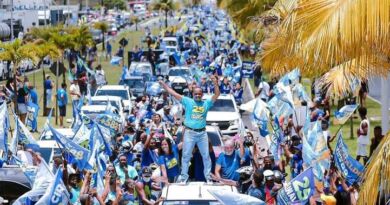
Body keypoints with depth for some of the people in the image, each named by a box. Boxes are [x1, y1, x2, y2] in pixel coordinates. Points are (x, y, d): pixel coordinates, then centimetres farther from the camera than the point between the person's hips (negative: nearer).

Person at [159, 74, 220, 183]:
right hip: (190, 132, -2)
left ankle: (208, 176, 18)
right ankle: (184, 176, 8)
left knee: (206, 155, 8)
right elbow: (174, 93, 1)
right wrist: (164, 84, -3)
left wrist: (215, 83, -12)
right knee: (186, 155, 1)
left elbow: (217, 94, 2)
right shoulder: (188, 102, 3)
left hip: (202, 132, 2)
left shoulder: (206, 103, 8)